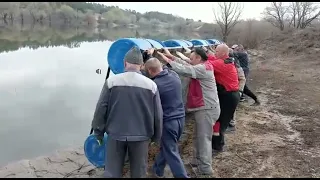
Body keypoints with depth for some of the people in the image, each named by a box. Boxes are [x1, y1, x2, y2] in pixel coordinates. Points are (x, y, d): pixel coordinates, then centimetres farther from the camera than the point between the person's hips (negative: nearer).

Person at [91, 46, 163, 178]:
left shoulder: (112, 81, -8)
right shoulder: (151, 84, -6)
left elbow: (101, 109, -3)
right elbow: (158, 114, 0)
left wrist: (98, 133, 9)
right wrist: (156, 137, 14)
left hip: (116, 134, 0)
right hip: (141, 136, 0)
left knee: (112, 172, 12)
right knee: (139, 173, 14)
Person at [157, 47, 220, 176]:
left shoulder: (203, 68, -17)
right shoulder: (202, 68, 14)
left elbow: (183, 70, -23)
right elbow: (186, 66, 12)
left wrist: (167, 60, -15)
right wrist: (171, 56, 8)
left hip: (207, 109, -10)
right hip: (202, 108, 10)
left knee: (204, 138, -4)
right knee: (198, 137, 18)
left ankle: (206, 169, 4)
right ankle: (198, 161, 30)